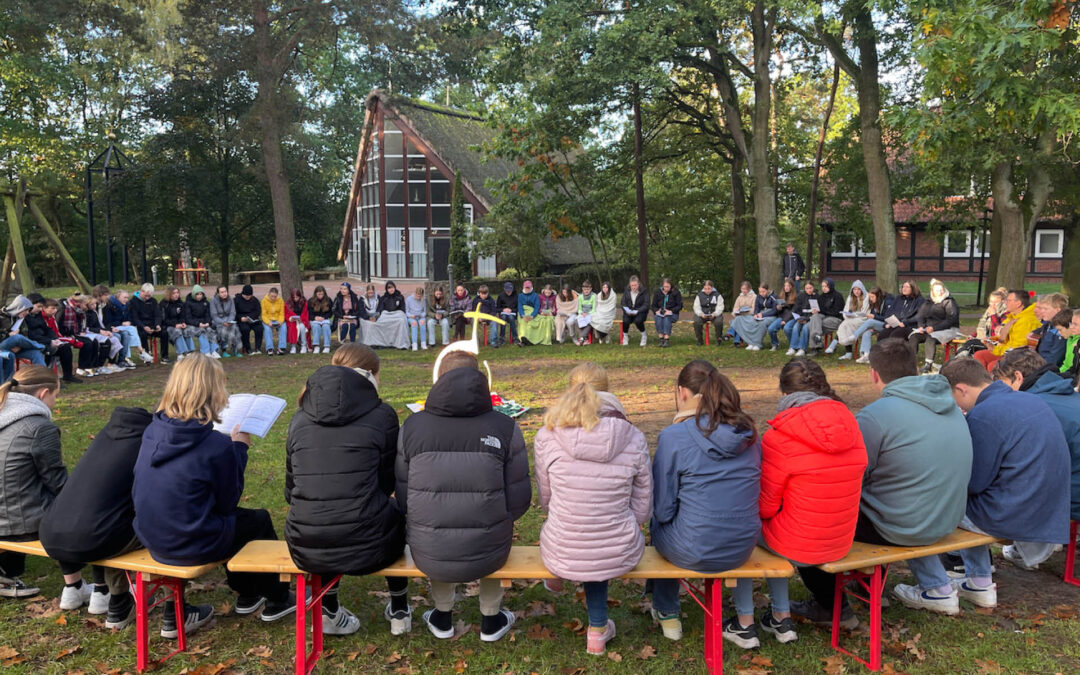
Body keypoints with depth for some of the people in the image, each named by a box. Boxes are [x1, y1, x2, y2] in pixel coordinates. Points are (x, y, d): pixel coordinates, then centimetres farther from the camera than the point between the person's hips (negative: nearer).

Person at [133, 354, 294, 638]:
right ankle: (277, 600, 37)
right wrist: (239, 449, -2)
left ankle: (248, 594, 44)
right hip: (192, 545, -7)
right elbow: (228, 501, -10)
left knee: (236, 519, 30)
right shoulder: (217, 446, -24)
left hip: (152, 538, 7)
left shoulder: (152, 431, -4)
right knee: (259, 520, 19)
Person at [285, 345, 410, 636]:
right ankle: (399, 611, 39)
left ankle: (330, 613, 37)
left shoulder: (300, 418, 5)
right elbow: (388, 483, 2)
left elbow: (291, 491, 12)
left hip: (306, 550, 3)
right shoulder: (381, 415, -5)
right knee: (395, 515, 31)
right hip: (366, 548, -3)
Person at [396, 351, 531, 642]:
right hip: (486, 555, -1)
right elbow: (518, 500, -4)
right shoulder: (505, 427, -7)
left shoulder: (411, 427, -5)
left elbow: (403, 496, 1)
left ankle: (442, 617, 46)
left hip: (427, 554, 1)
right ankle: (491, 620, 41)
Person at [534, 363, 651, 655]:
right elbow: (642, 509, -1)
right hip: (620, 556, 0)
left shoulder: (547, 437, -11)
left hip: (561, 556, 0)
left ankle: (557, 579, 62)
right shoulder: (634, 439, -9)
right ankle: (598, 629, 45)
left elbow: (545, 499, 3)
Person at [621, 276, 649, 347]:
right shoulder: (626, 291, 7)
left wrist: (637, 311, -22)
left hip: (640, 312, -2)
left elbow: (646, 305, -8)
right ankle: (625, 336, -1)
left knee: (638, 321, -35)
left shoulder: (644, 291, -4)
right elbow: (623, 304, 6)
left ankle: (644, 336, -7)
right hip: (629, 312, 2)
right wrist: (627, 310, -16)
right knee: (626, 321, -30)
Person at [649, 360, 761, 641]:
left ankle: (667, 614, 41)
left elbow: (663, 510, -11)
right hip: (744, 549, 5)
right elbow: (752, 491, 11)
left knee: (659, 523, 27)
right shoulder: (748, 432, -1)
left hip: (695, 553, -5)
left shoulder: (674, 436, -16)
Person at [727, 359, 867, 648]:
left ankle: (744, 624, 25)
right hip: (841, 544, 6)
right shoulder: (850, 426, -4)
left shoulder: (779, 437, -21)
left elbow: (766, 506, -13)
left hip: (797, 546, -6)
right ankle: (782, 618, 32)